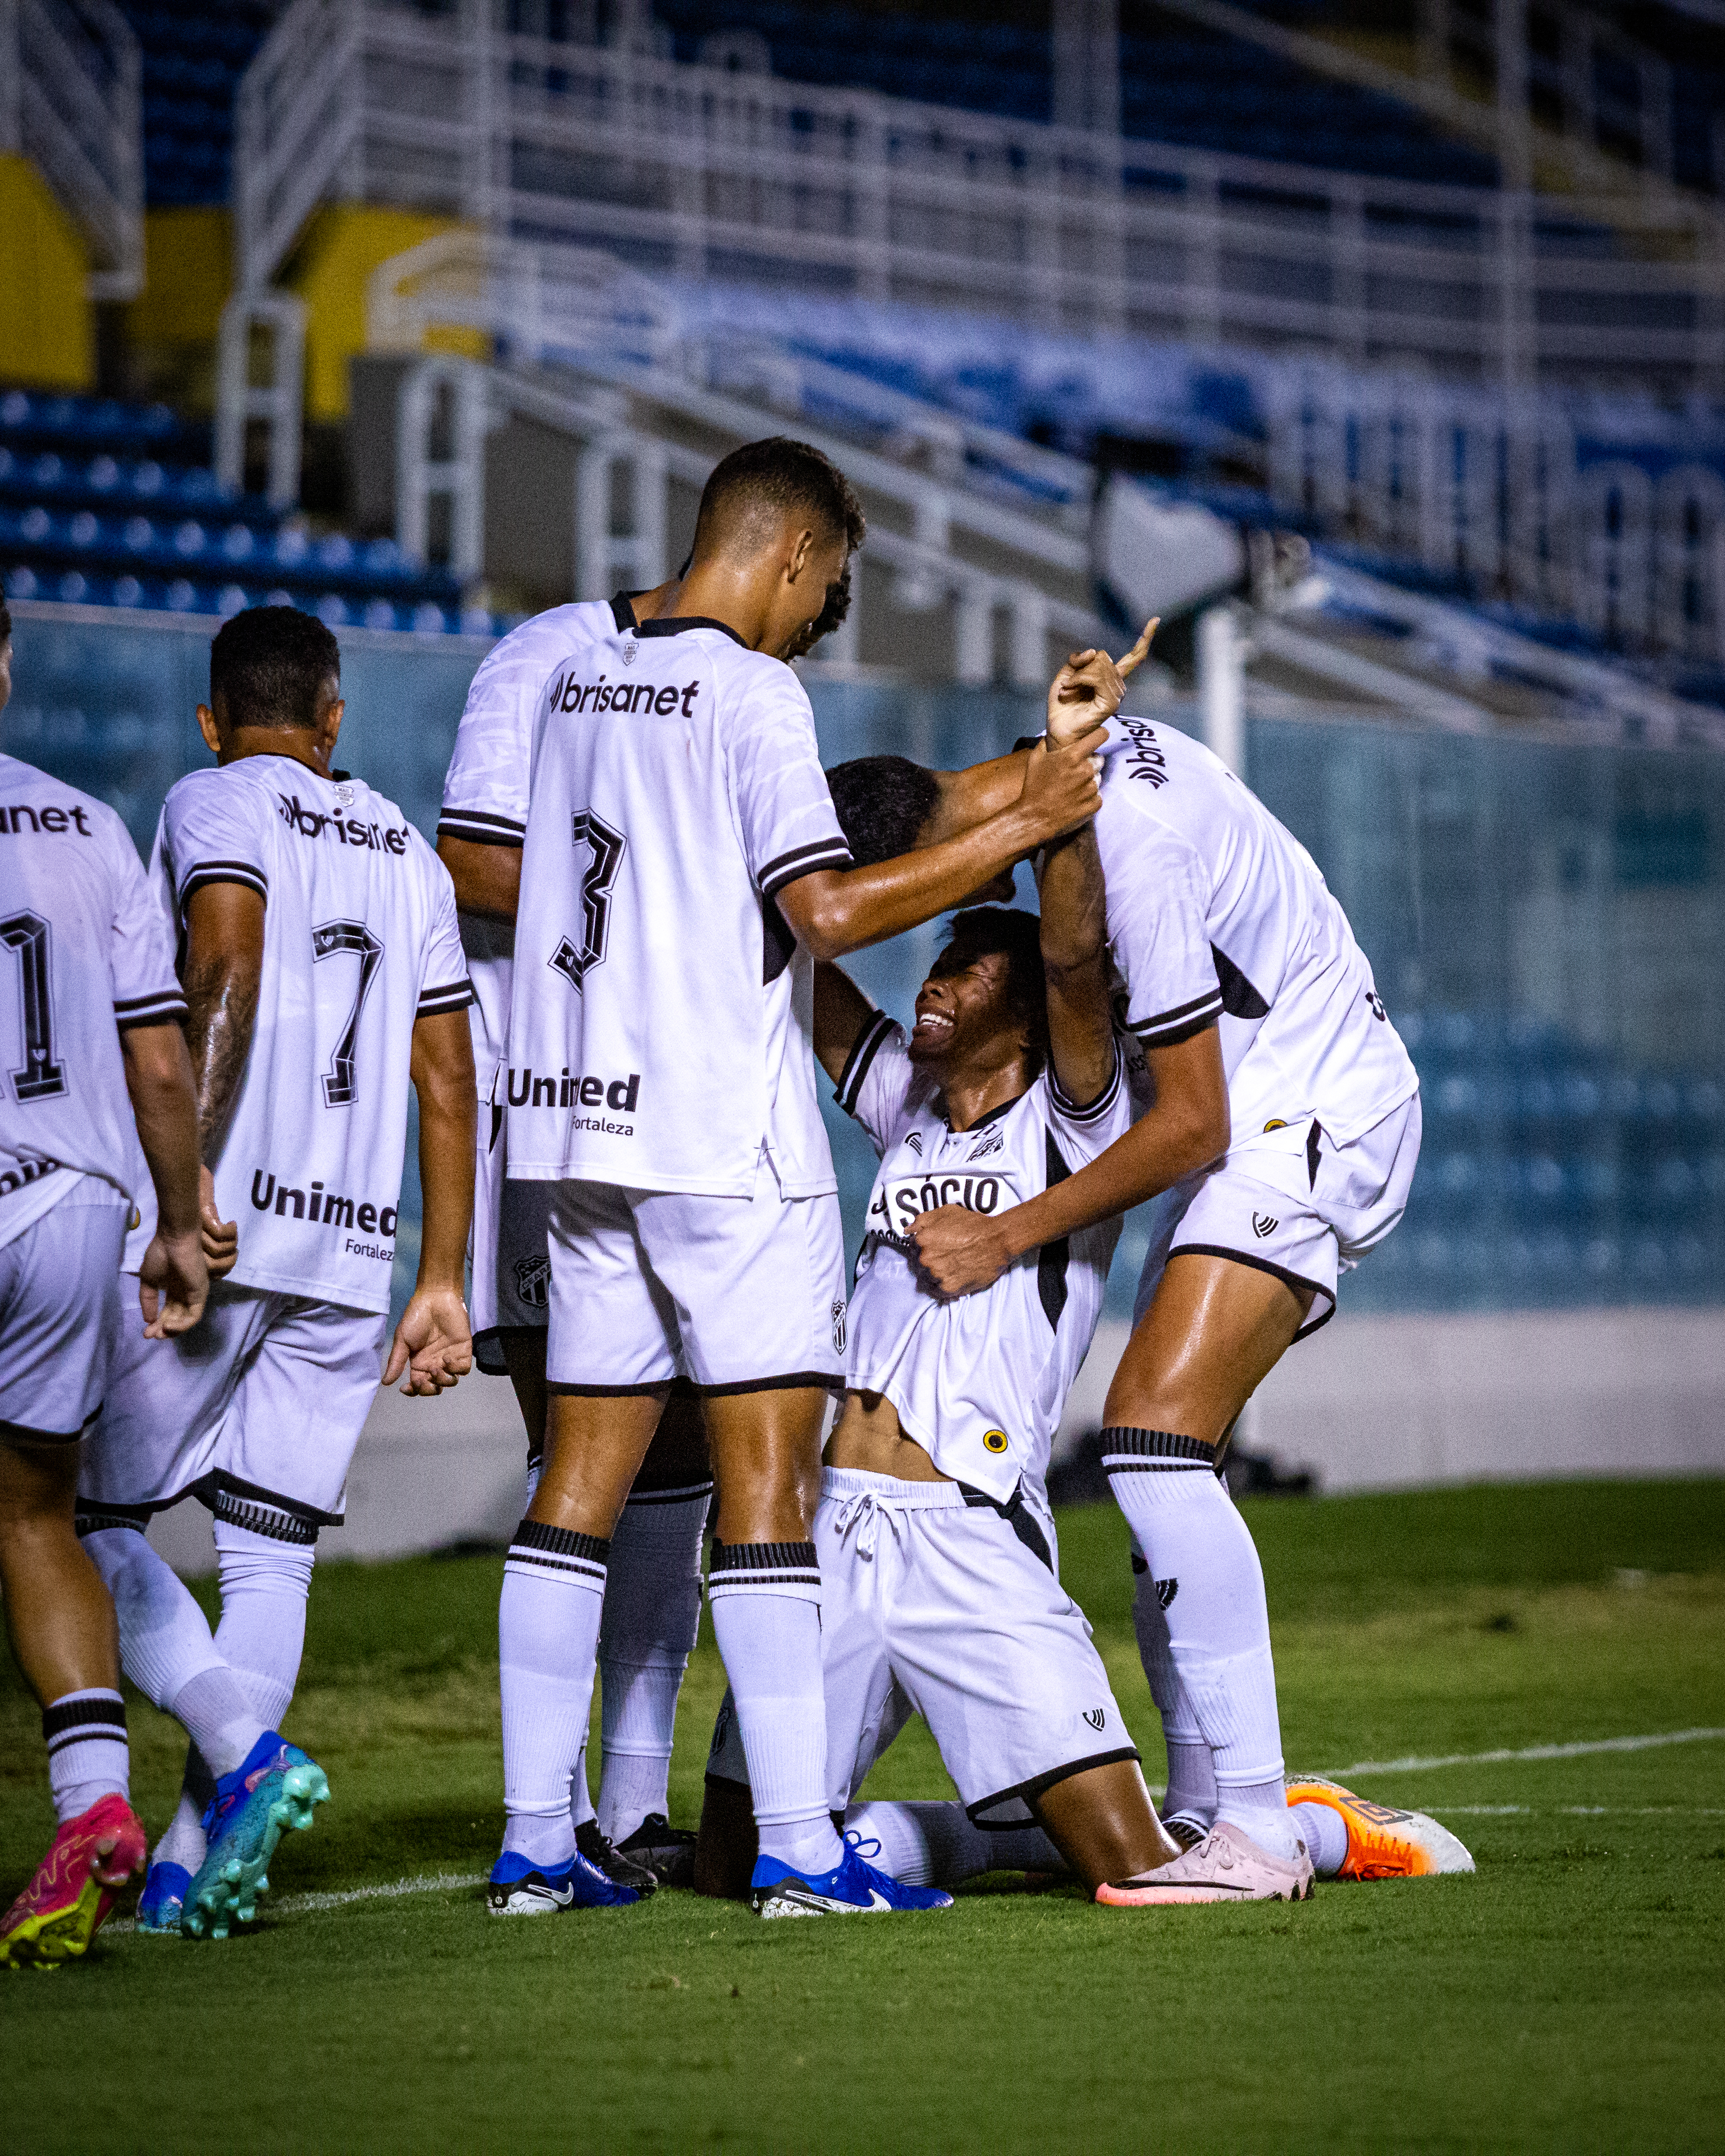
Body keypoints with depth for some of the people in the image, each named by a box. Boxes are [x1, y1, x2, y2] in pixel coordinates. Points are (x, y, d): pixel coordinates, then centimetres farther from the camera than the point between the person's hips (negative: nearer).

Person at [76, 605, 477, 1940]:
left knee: (88, 1517, 2)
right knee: (272, 1551, 7)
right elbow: (450, 1091, 18)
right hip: (355, 1249, 6)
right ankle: (199, 1859, 0)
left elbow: (226, 968, -19)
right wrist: (443, 1285, 21)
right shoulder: (405, 852, 19)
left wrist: (191, 1174, -25)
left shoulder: (215, 807, 1)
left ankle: (245, 1746, -17)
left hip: (224, 1233, -6)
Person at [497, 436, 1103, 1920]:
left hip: (584, 1128, 7)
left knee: (584, 1477, 8)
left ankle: (534, 1831, 8)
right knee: (768, 1475, -6)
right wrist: (1020, 827, -13)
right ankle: (798, 1840, -9)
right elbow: (828, 911, -19)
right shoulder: (753, 695, -10)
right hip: (728, 1139, -7)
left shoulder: (579, 685, 13)